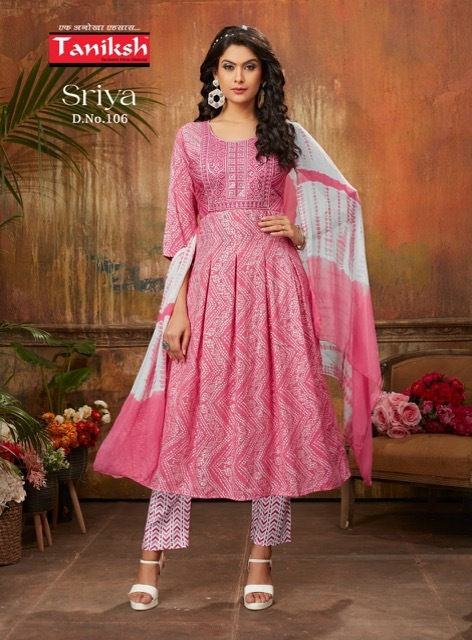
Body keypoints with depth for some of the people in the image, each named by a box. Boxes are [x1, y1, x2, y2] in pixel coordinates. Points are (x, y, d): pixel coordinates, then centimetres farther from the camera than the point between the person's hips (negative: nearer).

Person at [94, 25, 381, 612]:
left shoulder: (287, 137, 11)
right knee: (185, 412, -2)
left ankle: (262, 558, 13)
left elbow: (340, 203, 16)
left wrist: (296, 231, -4)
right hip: (208, 284, 0)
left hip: (272, 283, 1)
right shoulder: (191, 138, 9)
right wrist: (178, 306, -5)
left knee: (271, 412, 1)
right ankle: (152, 556, 8)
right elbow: (180, 227, 4)